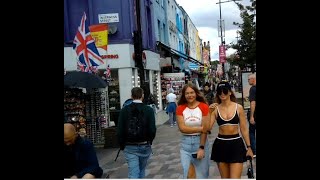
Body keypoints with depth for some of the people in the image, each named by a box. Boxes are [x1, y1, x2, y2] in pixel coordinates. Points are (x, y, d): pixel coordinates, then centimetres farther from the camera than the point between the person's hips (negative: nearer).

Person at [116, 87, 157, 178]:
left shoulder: (124, 110, -5)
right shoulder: (149, 110, -8)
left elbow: (119, 131, -6)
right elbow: (152, 129, -11)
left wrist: (122, 145, 8)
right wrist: (149, 142, 8)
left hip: (129, 147, -1)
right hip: (145, 146, 1)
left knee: (133, 173, 1)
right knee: (141, 170, 22)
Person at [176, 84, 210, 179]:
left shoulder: (204, 107, -6)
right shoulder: (180, 108, -1)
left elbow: (205, 129, -9)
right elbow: (182, 128, -10)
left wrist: (201, 148, -12)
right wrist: (199, 129, -15)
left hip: (201, 141, -1)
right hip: (185, 143, 1)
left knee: (202, 173, 9)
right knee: (187, 174, 4)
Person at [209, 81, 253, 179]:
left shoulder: (238, 107, -2)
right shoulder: (215, 109, -1)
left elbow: (244, 129, 3)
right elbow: (208, 127, -10)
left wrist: (249, 147, 4)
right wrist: (209, 112, -17)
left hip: (236, 144, -2)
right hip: (220, 145, 2)